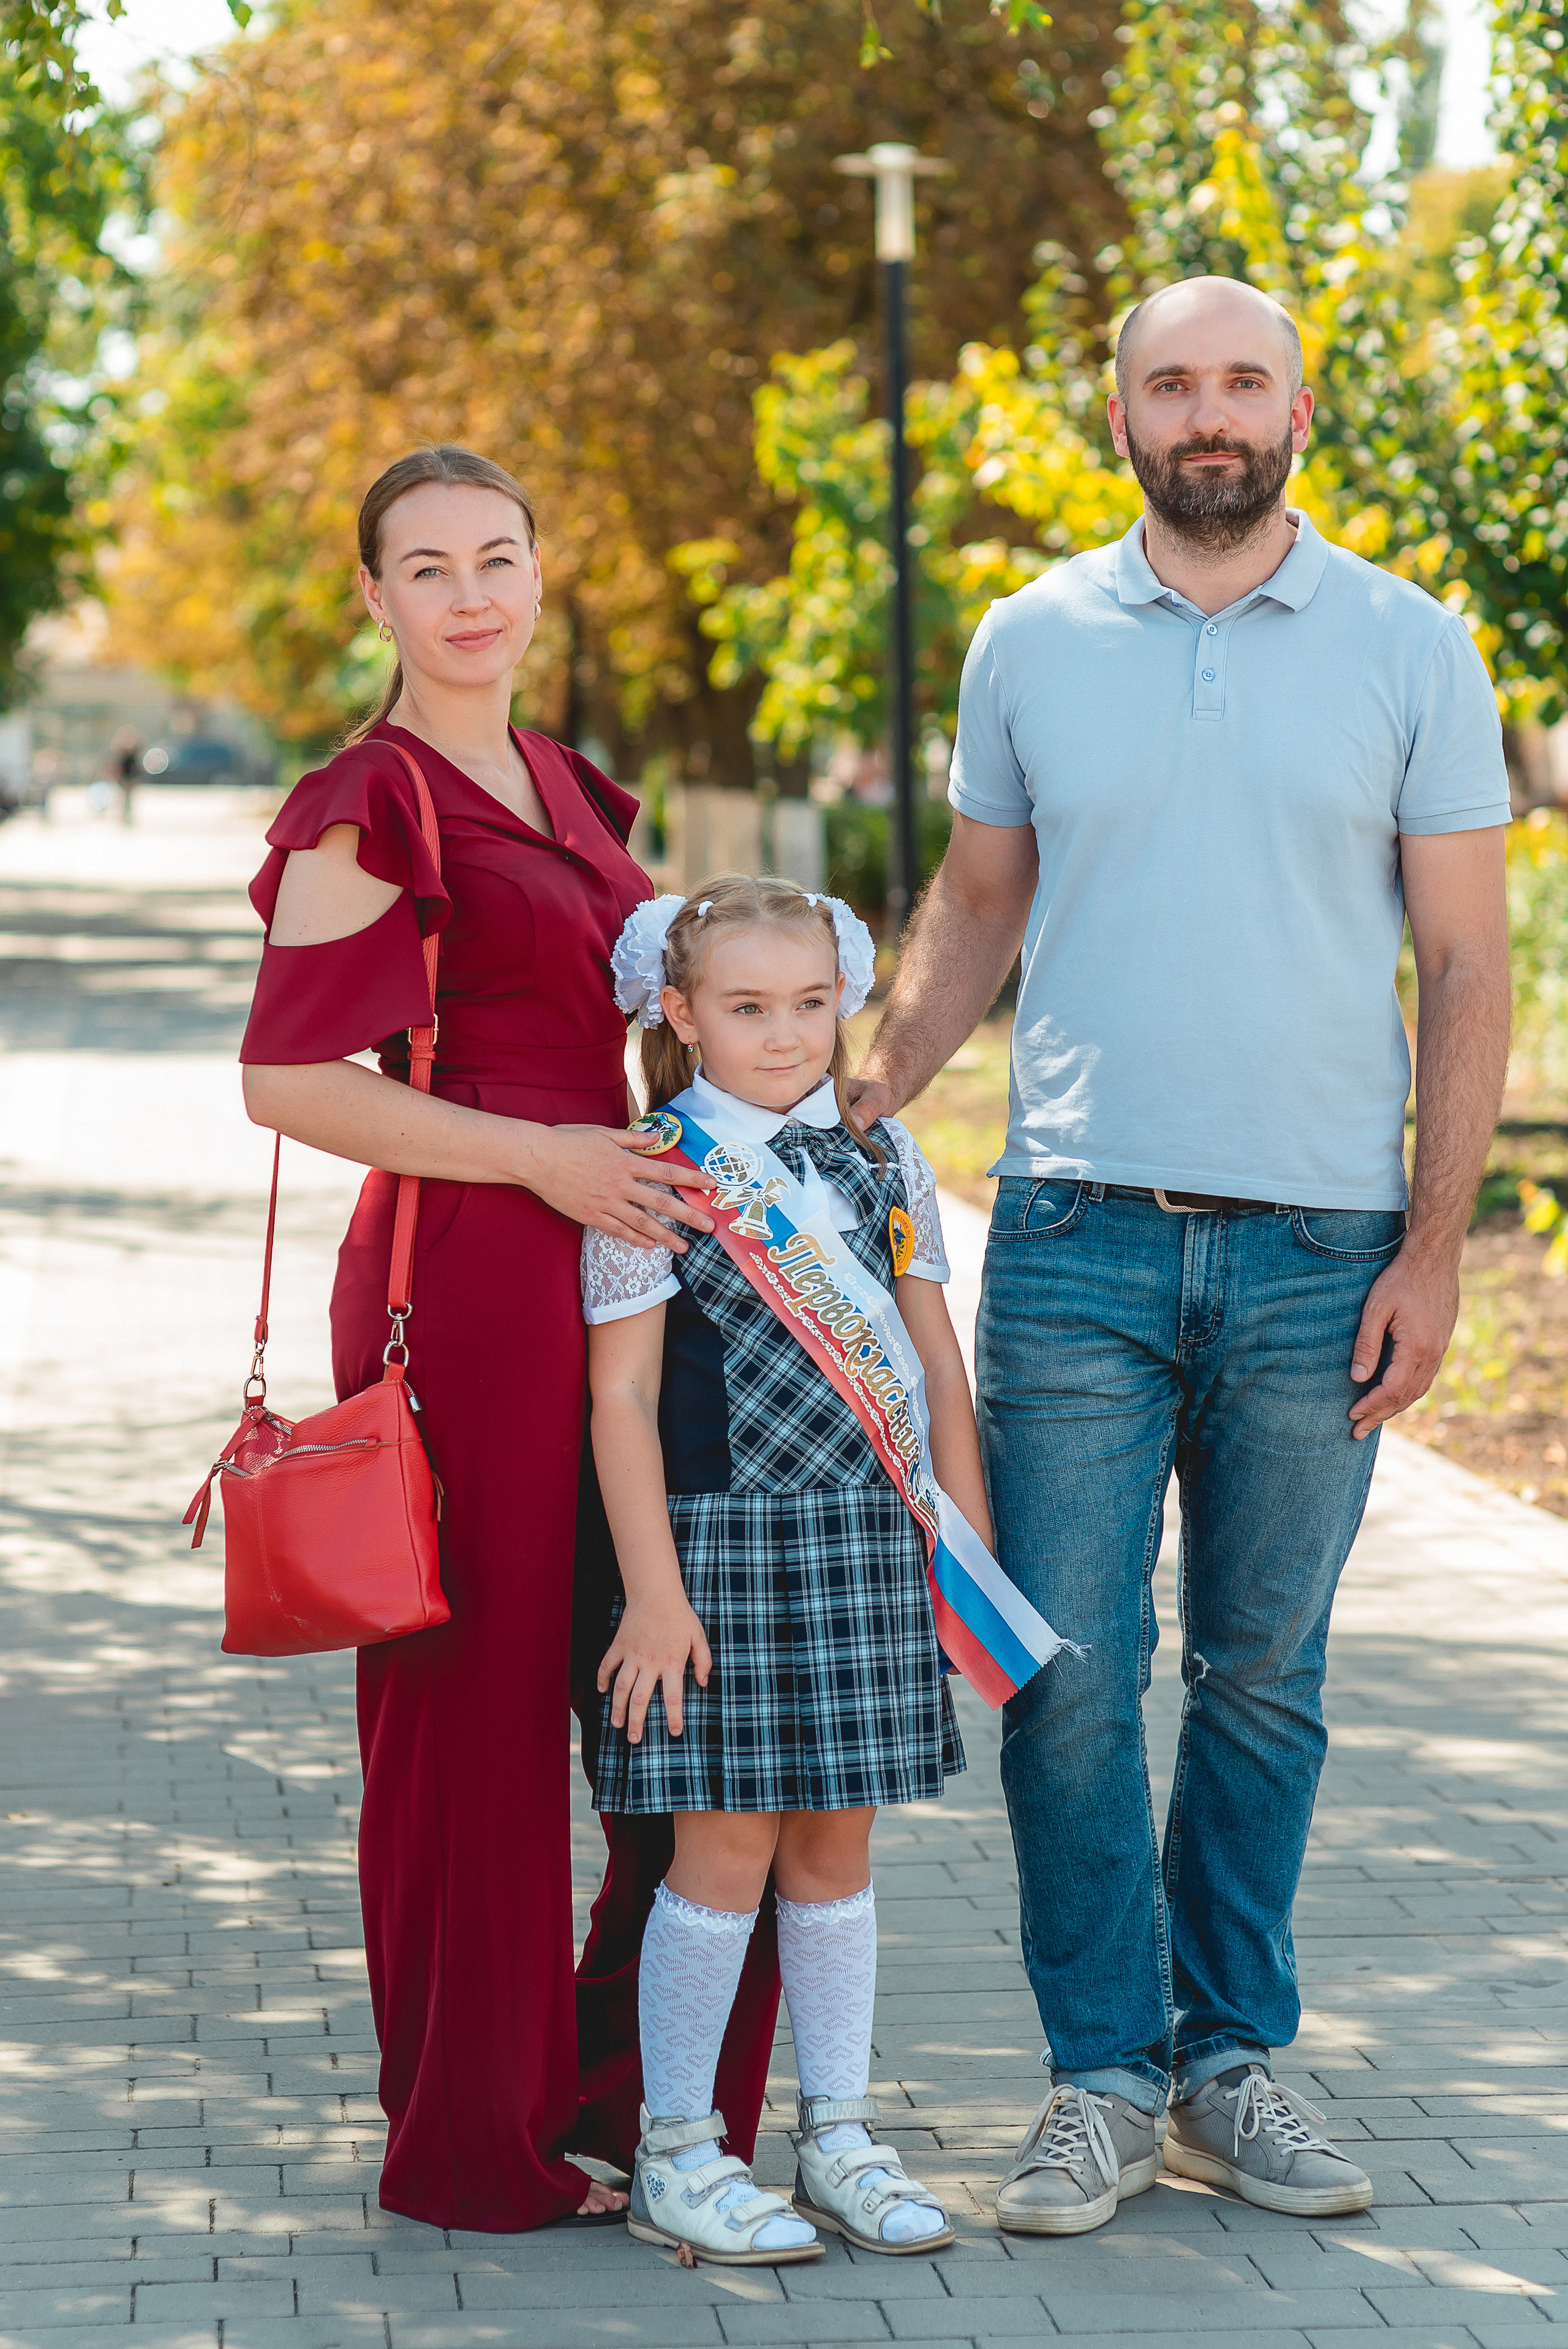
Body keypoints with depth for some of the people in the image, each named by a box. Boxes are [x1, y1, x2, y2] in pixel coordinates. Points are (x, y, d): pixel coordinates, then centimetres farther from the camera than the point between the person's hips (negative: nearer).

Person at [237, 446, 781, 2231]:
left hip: (602, 1263, 8)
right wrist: (543, 1159, -17)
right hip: (461, 1287, -8)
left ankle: (631, 2099, 22)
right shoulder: (369, 807, -9)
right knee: (479, 1710, 0)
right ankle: (472, 2146, 11)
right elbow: (286, 1081, -15)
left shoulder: (562, 789, 17)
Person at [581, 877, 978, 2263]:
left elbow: (936, 1362, 12)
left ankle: (840, 2134, 20)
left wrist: (969, 1539, 8)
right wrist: (654, 1588, -12)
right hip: (719, 1536, -4)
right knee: (728, 1840, -2)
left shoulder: (883, 1159, 7)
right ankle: (677, 2153, 9)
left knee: (836, 1839, 11)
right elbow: (623, 1393, -8)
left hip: (865, 1535, 5)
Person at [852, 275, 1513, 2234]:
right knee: (1066, 1669, -2)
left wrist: (1432, 1248, -5)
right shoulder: (1030, 642, 6)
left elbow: (1465, 967, 2)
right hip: (1077, 1241, 1)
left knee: (1263, 1677, 9)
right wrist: (855, 1111, 3)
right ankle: (1102, 2077, 10)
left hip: (1317, 1257, 0)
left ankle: (1228, 2061, 21)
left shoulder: (1410, 652, 2)